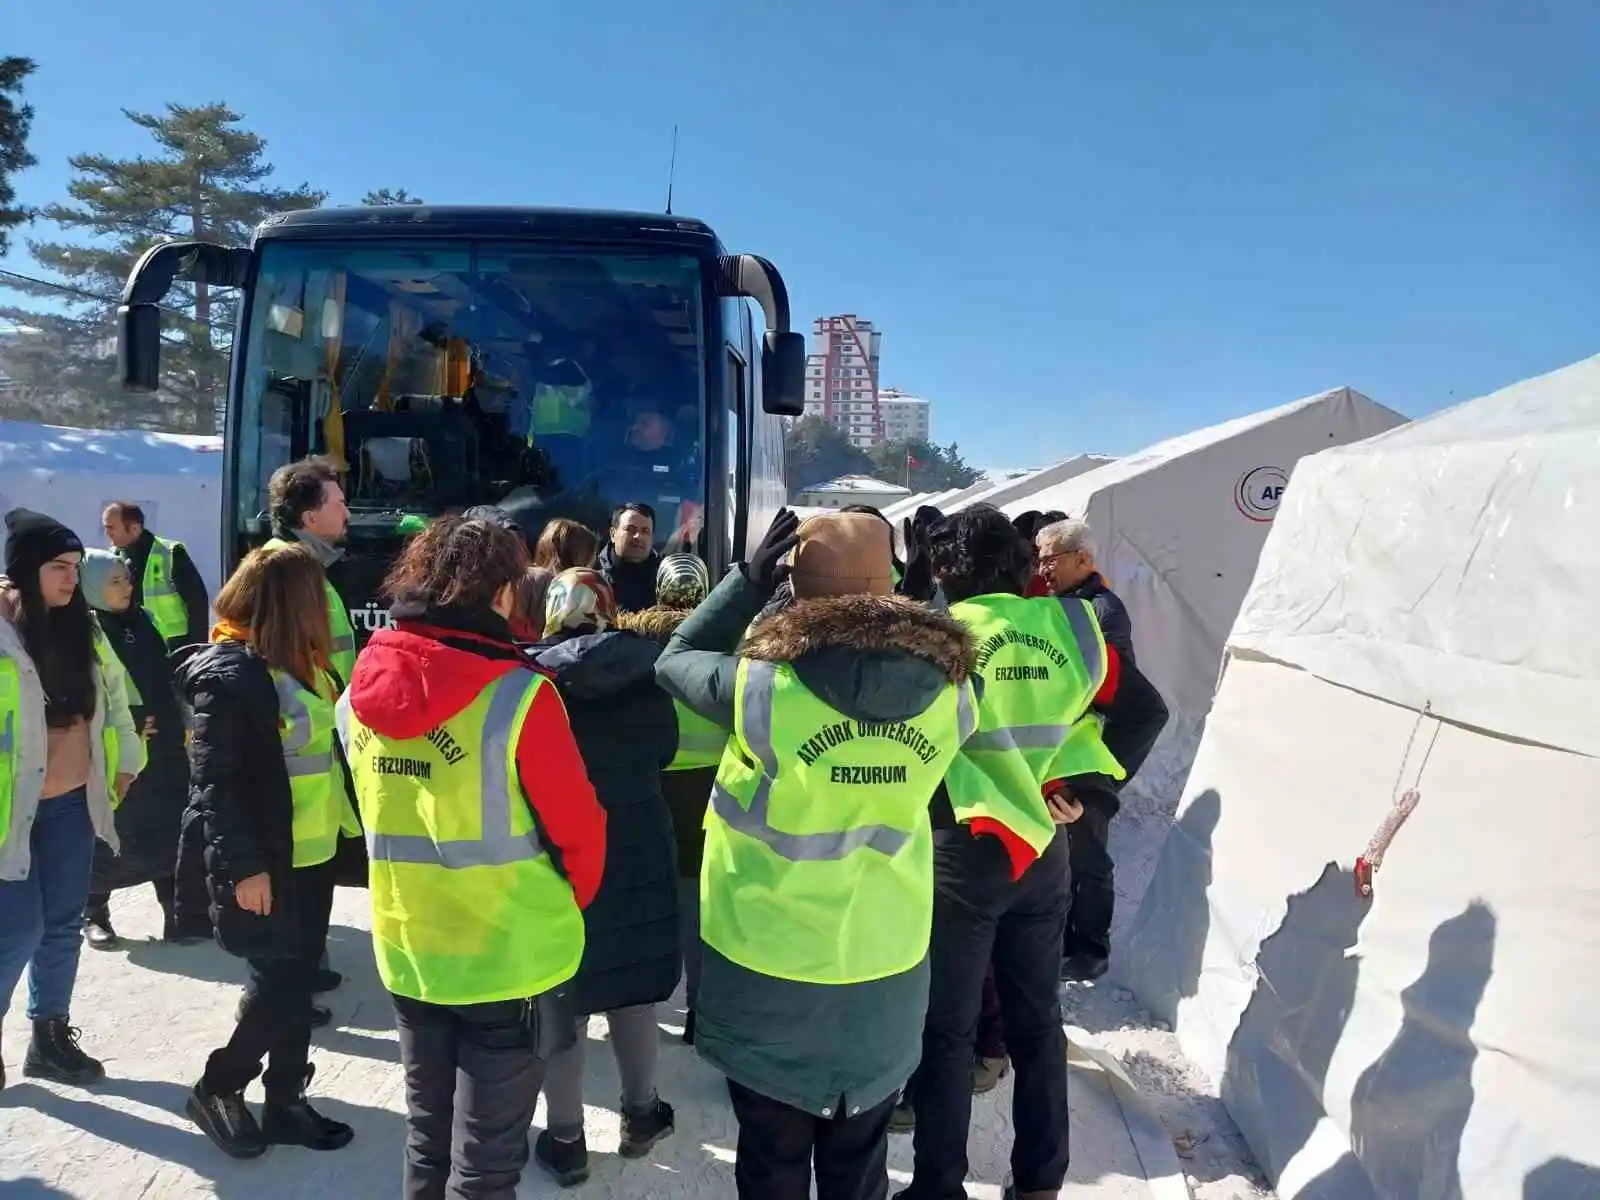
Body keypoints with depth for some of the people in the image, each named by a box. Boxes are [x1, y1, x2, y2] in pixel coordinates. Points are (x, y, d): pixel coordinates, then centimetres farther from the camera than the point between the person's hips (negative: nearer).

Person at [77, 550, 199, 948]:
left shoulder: (142, 621, 9)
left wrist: (179, 727, 13)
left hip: (161, 749, 5)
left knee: (171, 831, 6)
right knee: (109, 838, 8)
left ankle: (178, 914, 14)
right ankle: (94, 915, 26)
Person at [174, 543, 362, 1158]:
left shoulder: (295, 662, 11)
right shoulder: (230, 672, -17)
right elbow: (214, 779, -19)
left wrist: (345, 822, 14)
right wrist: (243, 865, -20)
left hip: (312, 853, 9)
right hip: (265, 863, -8)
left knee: (297, 982, 14)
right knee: (278, 985, 0)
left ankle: (285, 1102, 26)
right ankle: (216, 1089, 22)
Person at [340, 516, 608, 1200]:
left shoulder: (361, 693, -3)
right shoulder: (517, 695, -20)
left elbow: (378, 814, 8)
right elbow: (577, 830, -12)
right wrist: (571, 902, 6)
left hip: (405, 949, 6)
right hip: (511, 955, -5)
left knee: (426, 1141, 23)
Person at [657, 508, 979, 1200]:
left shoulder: (762, 687, -22)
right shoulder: (949, 691, -14)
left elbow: (675, 659, -4)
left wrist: (751, 577, -2)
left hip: (768, 972, -2)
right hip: (888, 971, 3)